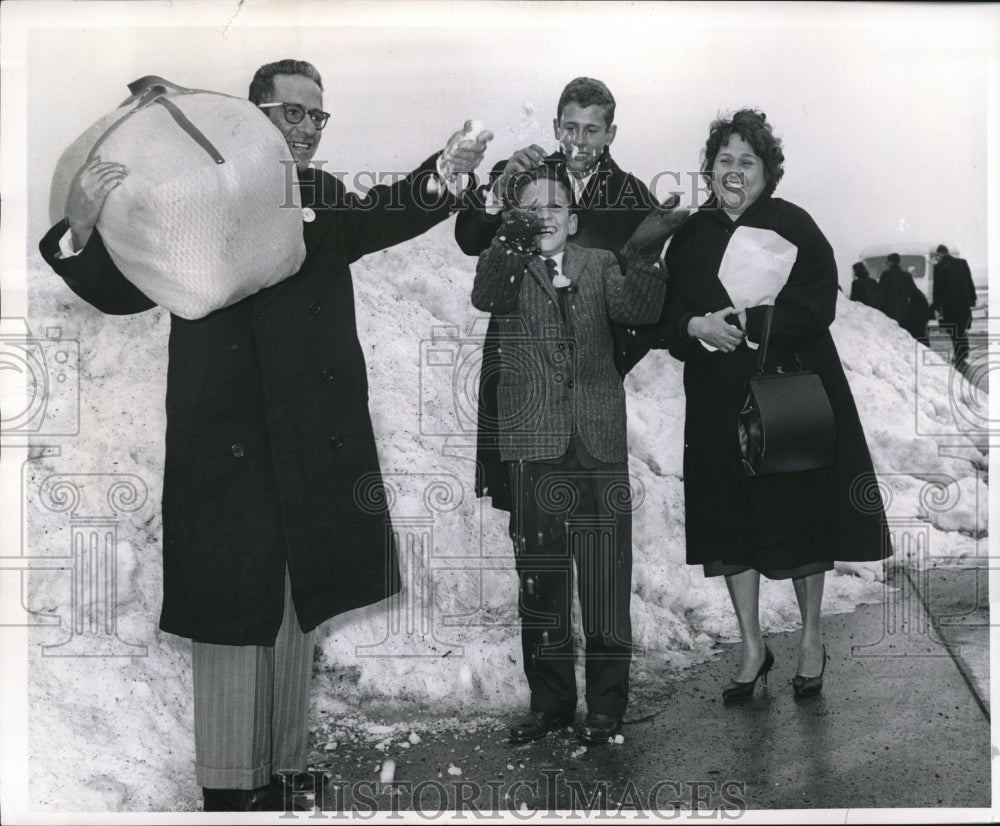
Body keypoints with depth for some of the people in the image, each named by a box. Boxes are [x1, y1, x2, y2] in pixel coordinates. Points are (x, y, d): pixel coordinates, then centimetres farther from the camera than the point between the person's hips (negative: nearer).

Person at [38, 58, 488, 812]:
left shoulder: (328, 201, 9)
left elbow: (391, 214, -9)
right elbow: (123, 290, -5)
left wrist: (444, 175, -30)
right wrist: (83, 230, -27)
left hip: (313, 452, 4)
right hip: (224, 448, -4)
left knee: (296, 620, 13)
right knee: (230, 620, 2)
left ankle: (279, 774, 28)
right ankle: (229, 785, 15)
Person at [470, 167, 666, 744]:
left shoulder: (599, 265, 11)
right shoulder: (509, 269, 7)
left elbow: (639, 309, -6)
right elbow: (486, 298, -16)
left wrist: (648, 256, -21)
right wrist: (511, 240, -31)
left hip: (600, 446, 1)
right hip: (534, 447, 0)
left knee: (607, 582, 2)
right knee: (540, 583, 7)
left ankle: (607, 706, 15)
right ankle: (550, 702, 21)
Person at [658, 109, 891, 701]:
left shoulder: (793, 225, -2)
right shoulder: (690, 236, 8)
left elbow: (817, 305, -12)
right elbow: (667, 315, 5)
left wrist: (743, 323, -20)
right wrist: (697, 326, -16)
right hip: (719, 402, 3)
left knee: (801, 515, 6)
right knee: (731, 525, 5)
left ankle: (813, 640, 25)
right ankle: (753, 649, 20)